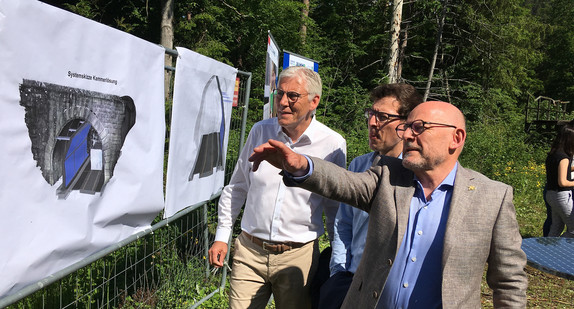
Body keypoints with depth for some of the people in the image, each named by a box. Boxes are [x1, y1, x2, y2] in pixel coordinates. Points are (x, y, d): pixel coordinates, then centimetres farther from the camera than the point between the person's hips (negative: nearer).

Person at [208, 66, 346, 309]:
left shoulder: (333, 145, -8)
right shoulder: (260, 131, -1)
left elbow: (334, 206, 4)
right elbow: (236, 188, 10)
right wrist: (221, 236, 8)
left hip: (298, 257, -1)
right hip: (249, 252, 2)